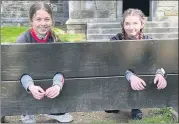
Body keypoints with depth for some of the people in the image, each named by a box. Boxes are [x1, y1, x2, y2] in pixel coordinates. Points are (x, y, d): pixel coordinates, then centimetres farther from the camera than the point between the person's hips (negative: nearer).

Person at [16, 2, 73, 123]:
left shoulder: (54, 39, -15)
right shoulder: (22, 40, -21)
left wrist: (57, 85, -47)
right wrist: (31, 87, -50)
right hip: (30, 80, -2)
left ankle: (56, 111, 6)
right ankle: (27, 114, 0)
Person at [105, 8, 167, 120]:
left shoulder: (148, 41, -6)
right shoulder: (116, 40, -12)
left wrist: (160, 73, -44)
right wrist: (130, 76, -48)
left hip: (143, 79, 1)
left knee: (161, 81, -26)